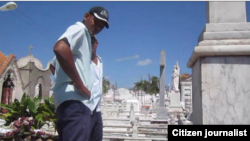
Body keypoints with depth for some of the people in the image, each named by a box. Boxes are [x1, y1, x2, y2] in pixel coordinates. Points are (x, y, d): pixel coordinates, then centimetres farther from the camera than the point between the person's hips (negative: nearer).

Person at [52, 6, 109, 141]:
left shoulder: (84, 35, 28)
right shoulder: (80, 29, -1)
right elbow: (60, 48, -24)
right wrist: (79, 85, -19)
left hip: (73, 100, 11)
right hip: (74, 100, -11)